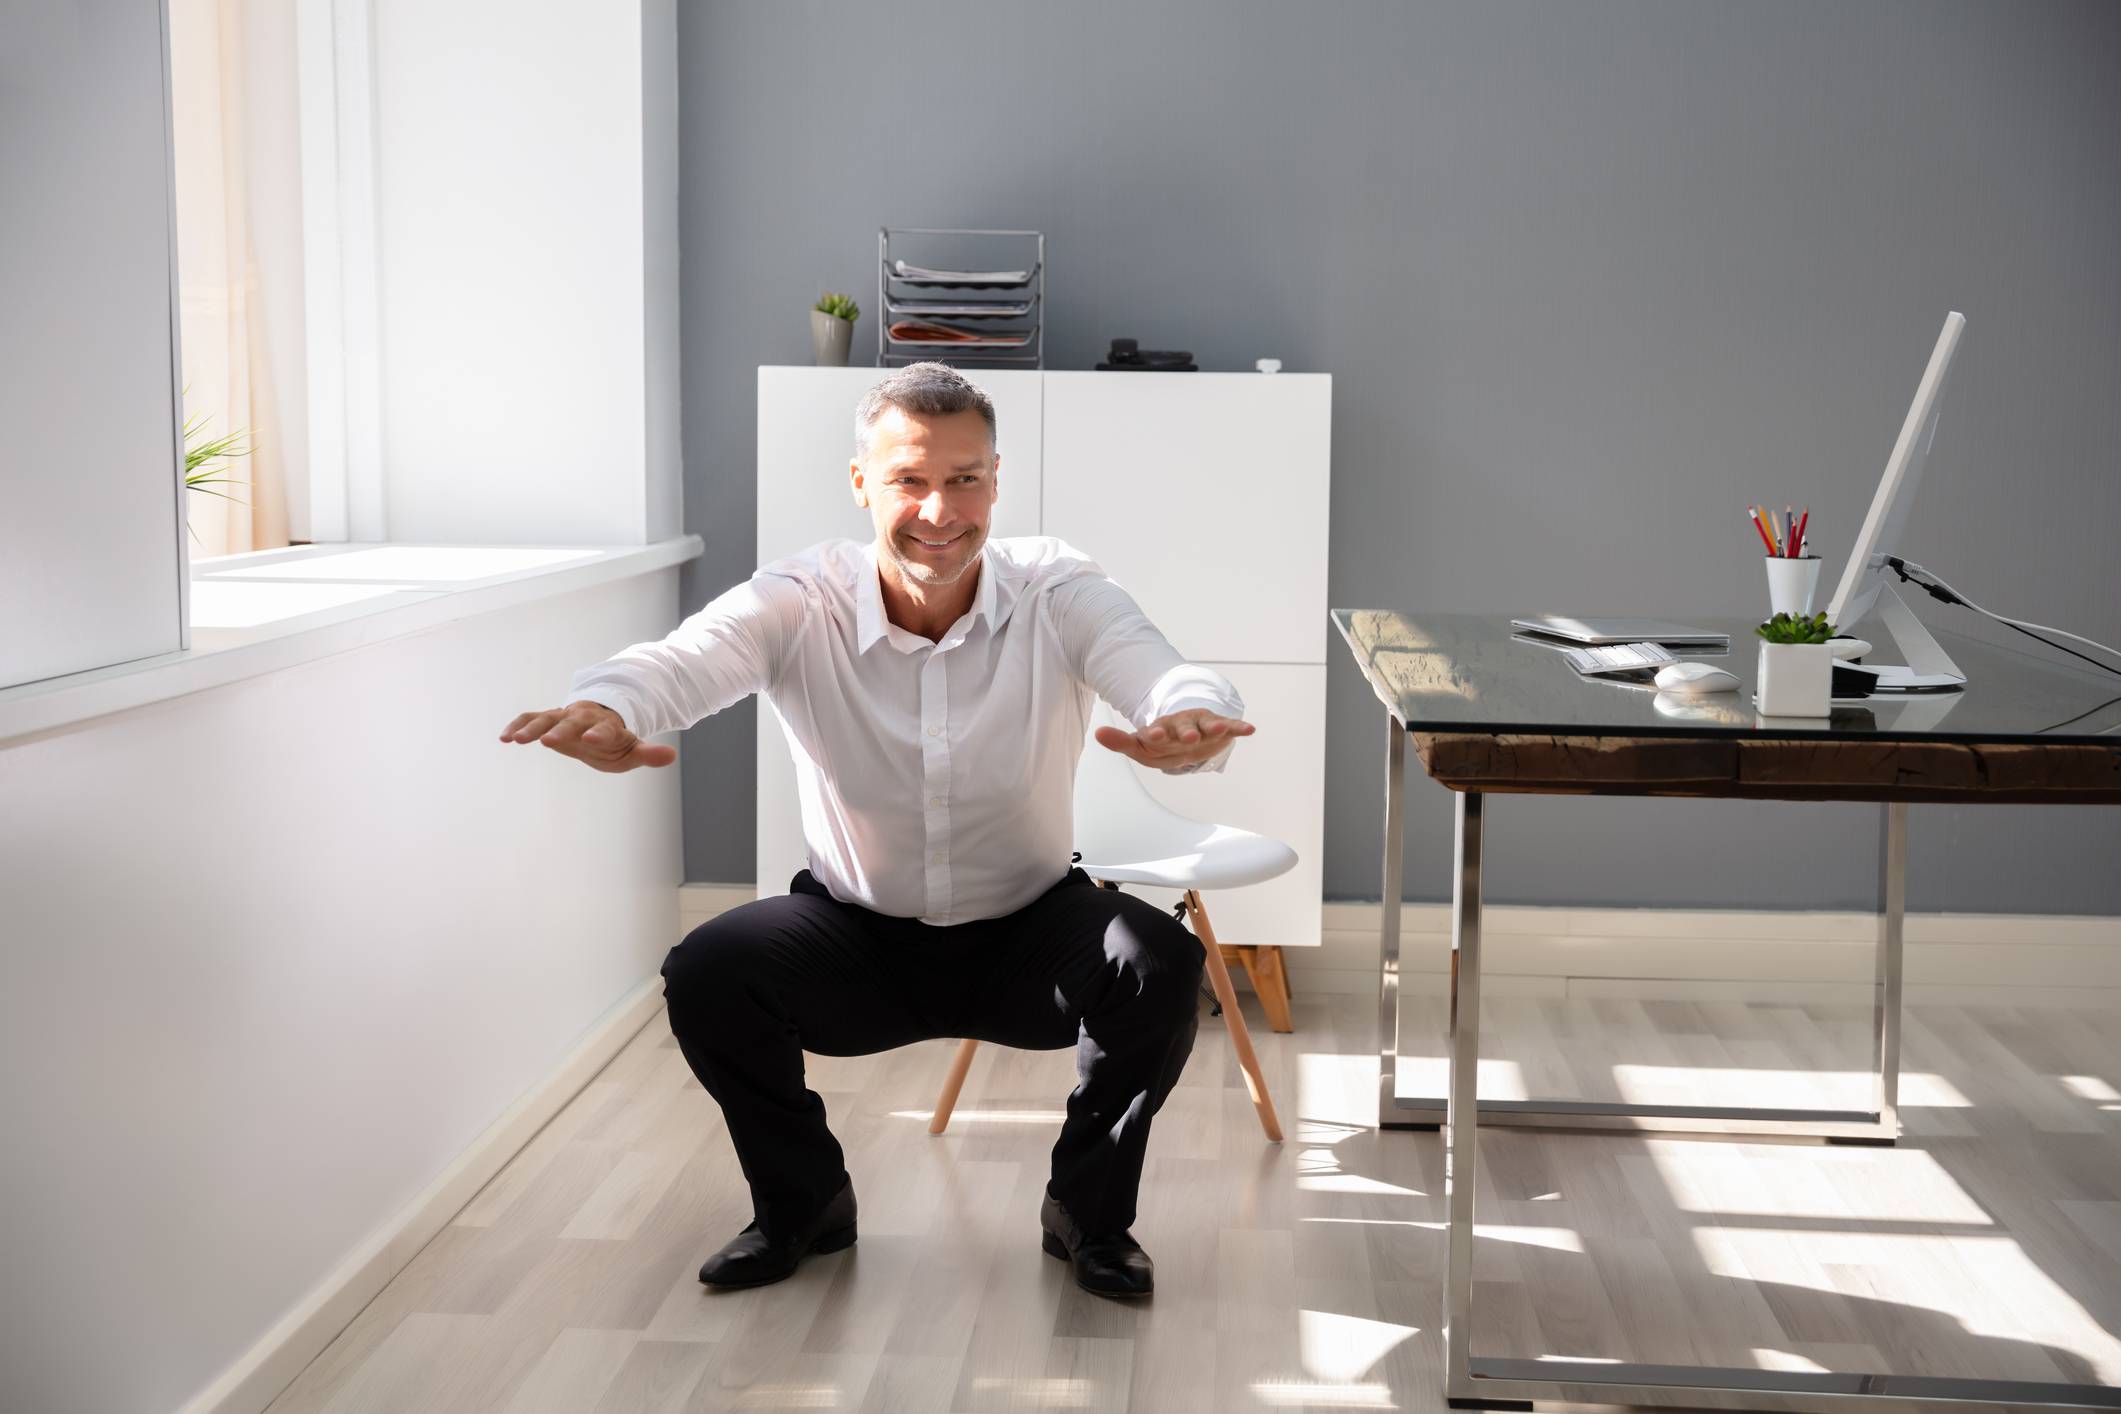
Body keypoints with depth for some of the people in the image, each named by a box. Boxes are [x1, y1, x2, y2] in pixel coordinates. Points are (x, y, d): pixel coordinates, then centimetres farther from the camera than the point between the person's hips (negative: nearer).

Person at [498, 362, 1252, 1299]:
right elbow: (686, 660, -35)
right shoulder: (801, 603, -15)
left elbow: (1161, 672, -33)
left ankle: (1088, 1209, 0)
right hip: (856, 936, 1)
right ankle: (805, 1203, 5)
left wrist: (1190, 723, -60)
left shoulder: (1057, 594, -14)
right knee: (705, 975, -25)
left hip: (1027, 937, 0)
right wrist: (605, 711, -60)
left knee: (1161, 959, -28)